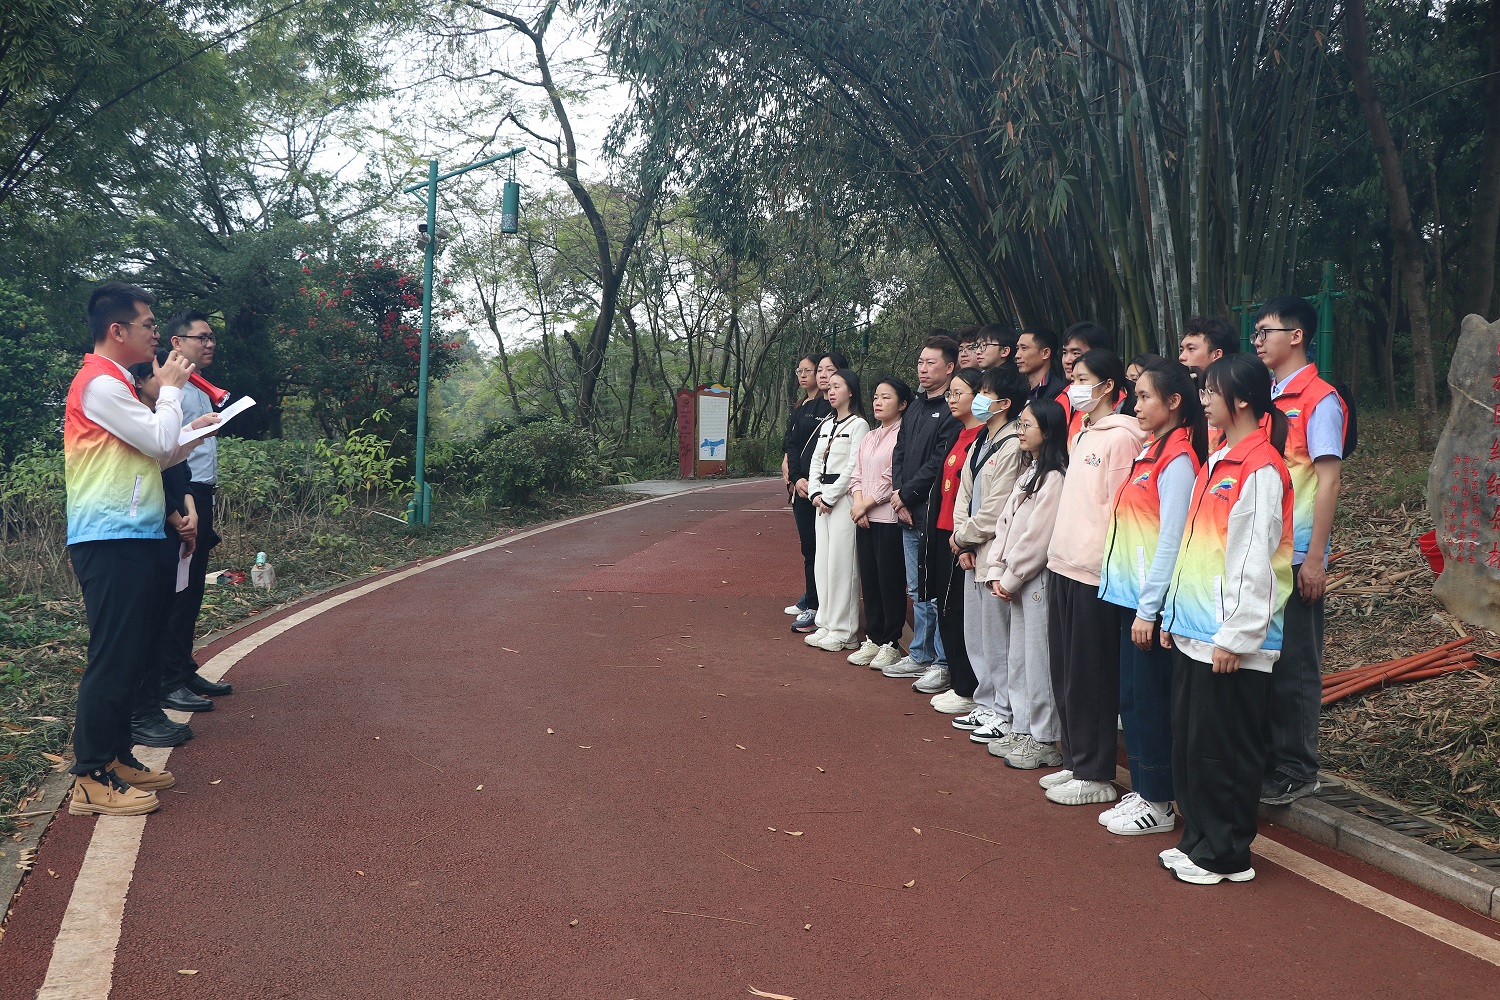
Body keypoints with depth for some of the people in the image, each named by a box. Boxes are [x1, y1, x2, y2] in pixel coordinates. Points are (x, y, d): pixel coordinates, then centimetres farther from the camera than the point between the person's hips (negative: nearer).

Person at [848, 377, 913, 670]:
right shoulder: (869, 438, 16)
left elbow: (893, 478, -15)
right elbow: (857, 476, 14)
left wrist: (865, 504, -10)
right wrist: (858, 504, -3)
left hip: (890, 518, -8)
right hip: (864, 519, 8)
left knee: (890, 581, -2)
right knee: (869, 580, 10)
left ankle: (891, 643, 6)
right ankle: (873, 640, 19)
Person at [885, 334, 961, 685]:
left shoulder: (953, 411, -12)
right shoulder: (914, 408, 16)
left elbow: (939, 464, -17)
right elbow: (899, 454, 14)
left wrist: (906, 494, -10)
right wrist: (899, 498, 1)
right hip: (908, 513, 9)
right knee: (916, 589, 15)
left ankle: (943, 663, 5)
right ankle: (920, 655, 26)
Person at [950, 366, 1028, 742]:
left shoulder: (1012, 447, -16)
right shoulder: (980, 443, 13)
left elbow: (997, 511, -18)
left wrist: (961, 537, -6)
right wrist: (964, 544, 0)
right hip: (972, 551, 9)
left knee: (997, 638, -1)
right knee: (976, 635, 15)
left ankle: (1005, 715, 9)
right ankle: (986, 704, 27)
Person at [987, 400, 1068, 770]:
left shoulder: (1054, 477, -15)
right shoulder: (1027, 471, 15)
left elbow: (1037, 535, -19)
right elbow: (1005, 523, 13)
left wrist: (1011, 577, -12)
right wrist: (997, 571, 5)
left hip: (1037, 579, -10)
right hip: (1015, 580, 10)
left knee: (1038, 660, -3)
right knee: (1017, 659, 15)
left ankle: (1044, 742, 6)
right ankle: (1022, 731, 25)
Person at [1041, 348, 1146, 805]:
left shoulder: (1121, 437, -11)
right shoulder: (1082, 434, 16)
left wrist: (1105, 561, -17)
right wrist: (1061, 549, 17)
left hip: (1093, 571, -9)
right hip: (1063, 563, 9)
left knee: (1090, 677, 0)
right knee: (1065, 673, 14)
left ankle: (1095, 775, 10)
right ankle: (1074, 762, 26)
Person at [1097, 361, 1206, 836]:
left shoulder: (1178, 459, -14)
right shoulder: (1150, 450, 14)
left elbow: (1171, 540, -18)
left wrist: (1149, 608, -17)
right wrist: (1136, 602, 13)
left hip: (1153, 600, -9)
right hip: (1131, 595, 9)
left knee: (1150, 700, 0)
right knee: (1132, 698, 13)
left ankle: (1158, 804, 12)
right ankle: (1142, 791, 24)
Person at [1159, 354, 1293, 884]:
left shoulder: (1261, 468, -14)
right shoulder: (1216, 462, 14)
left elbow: (1254, 560, -18)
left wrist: (1234, 636, -18)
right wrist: (1173, 612, 17)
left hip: (1231, 640, -9)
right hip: (1193, 631, 9)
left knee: (1224, 751, 3)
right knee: (1189, 745, 15)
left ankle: (1226, 855, 16)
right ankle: (1198, 841, 27)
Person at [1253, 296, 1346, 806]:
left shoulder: (1320, 400, -9)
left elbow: (1329, 480, -13)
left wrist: (1314, 556, -17)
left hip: (1294, 554, -7)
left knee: (1294, 666, 2)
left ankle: (1296, 771, 13)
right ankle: (1262, 759, 23)